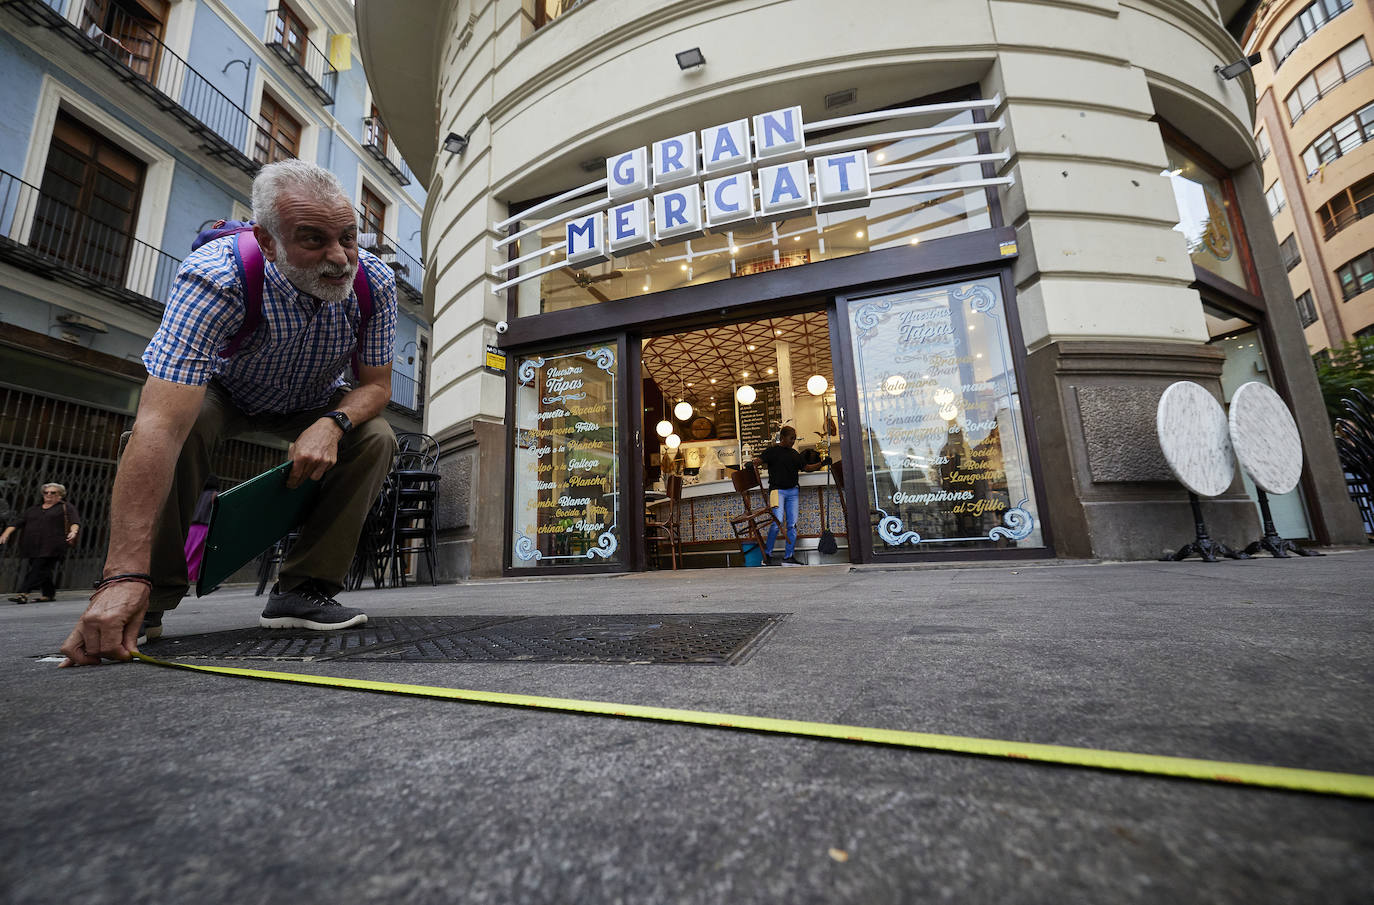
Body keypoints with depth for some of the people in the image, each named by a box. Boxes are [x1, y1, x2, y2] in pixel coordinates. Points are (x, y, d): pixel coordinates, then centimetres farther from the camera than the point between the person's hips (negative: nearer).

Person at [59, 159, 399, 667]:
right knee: (182, 427, -32)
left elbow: (376, 384, -15)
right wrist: (124, 575, -49)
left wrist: (333, 423, -39)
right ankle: (151, 598, -10)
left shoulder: (374, 282, -26)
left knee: (377, 439, -24)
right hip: (223, 391, -2)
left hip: (313, 404, 2)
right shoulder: (216, 276, -36)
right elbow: (161, 426, -45)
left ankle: (302, 590, -15)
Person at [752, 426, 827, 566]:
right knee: (778, 521, -16)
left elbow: (806, 467, 23)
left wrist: (821, 463, 11)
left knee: (792, 524, 3)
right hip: (777, 490, -6)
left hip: (792, 491, 6)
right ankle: (767, 554, -2)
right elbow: (758, 460, -13)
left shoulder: (795, 454, 18)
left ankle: (789, 556, 10)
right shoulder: (772, 451, 0)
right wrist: (751, 464, -34)